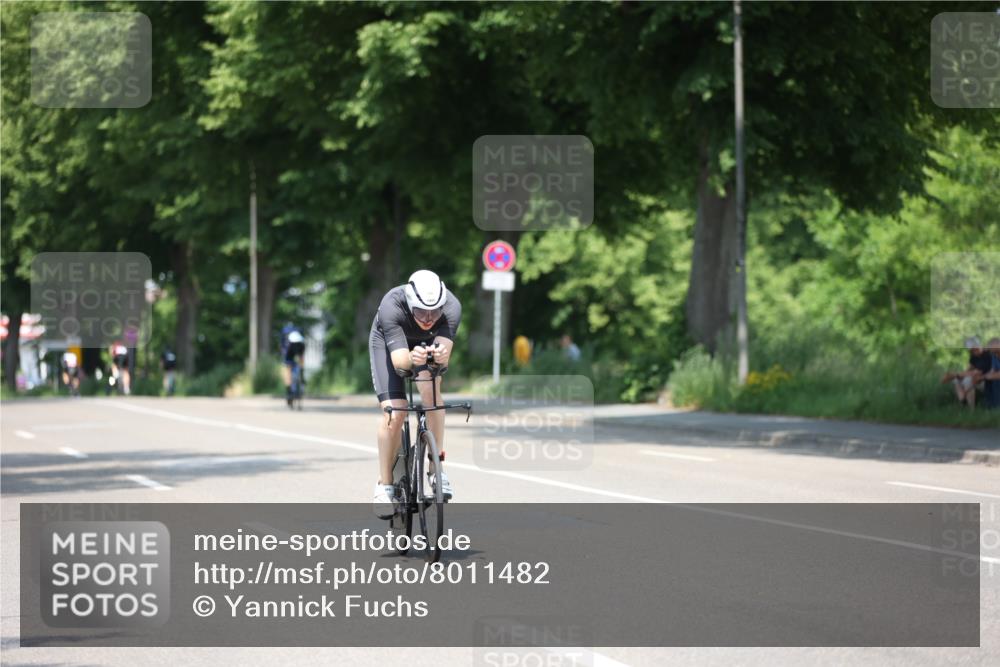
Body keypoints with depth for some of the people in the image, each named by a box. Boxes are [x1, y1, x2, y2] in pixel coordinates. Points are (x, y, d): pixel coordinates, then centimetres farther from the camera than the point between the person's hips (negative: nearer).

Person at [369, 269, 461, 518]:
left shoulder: (452, 307, -35)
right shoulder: (391, 307, -40)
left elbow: (444, 354, -43)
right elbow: (398, 359, -46)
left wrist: (441, 356, -66)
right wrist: (412, 359, -68)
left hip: (429, 342, 1)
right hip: (388, 342, -1)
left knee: (431, 388, -28)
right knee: (393, 413, -16)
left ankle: (435, 467, -17)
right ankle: (384, 485, 0)